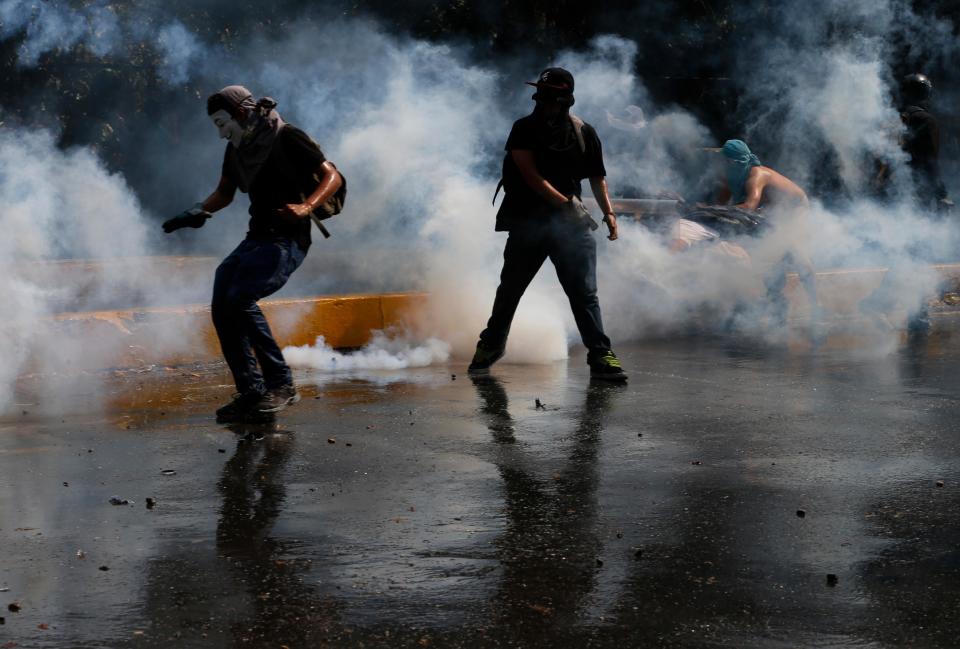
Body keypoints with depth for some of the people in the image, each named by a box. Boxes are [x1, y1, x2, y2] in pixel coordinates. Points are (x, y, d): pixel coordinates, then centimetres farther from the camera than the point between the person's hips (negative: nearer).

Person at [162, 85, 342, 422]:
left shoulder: (286, 138, -10)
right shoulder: (236, 148, 14)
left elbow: (332, 176, -12)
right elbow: (224, 193, 29)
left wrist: (305, 207, -29)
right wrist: (200, 211, 8)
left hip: (287, 240, -8)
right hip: (256, 239, 8)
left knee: (240, 299, -26)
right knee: (222, 308, -8)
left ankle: (281, 384, -19)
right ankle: (250, 392, -3)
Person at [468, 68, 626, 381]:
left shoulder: (584, 133, 3)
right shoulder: (524, 129, -2)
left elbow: (597, 176, 13)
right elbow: (531, 176, -11)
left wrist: (608, 212, 0)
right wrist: (565, 202, -20)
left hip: (571, 224, 0)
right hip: (528, 221, 0)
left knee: (584, 291, -8)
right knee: (510, 287, 11)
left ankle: (601, 355, -8)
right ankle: (491, 344, 31)